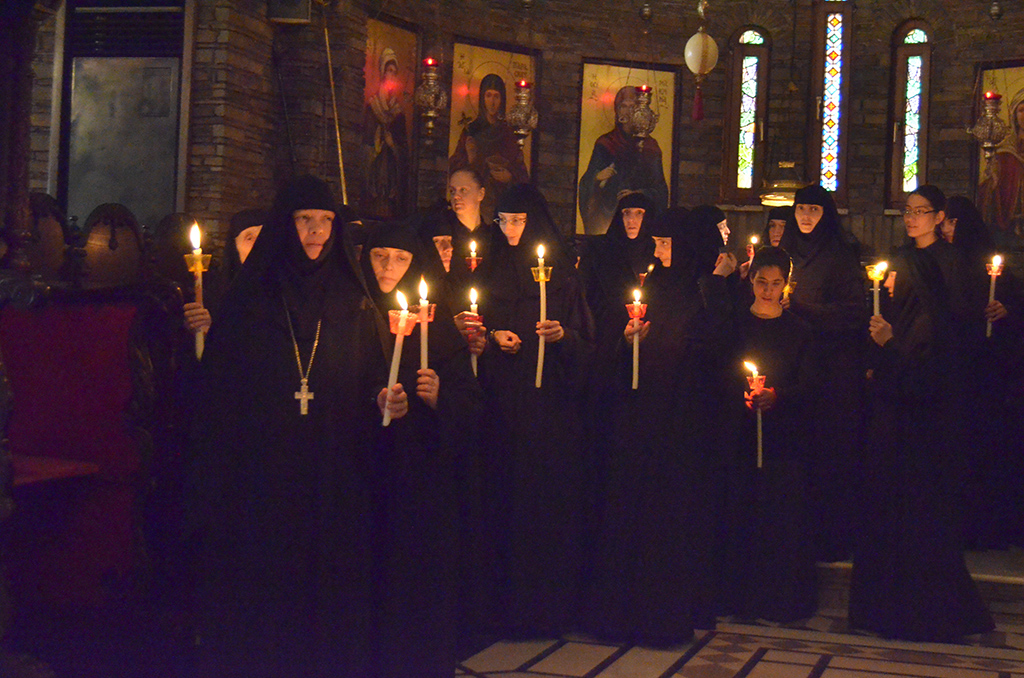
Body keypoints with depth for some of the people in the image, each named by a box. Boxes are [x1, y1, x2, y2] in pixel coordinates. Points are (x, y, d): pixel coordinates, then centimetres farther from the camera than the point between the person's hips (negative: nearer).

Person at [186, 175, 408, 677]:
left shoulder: (354, 305, 10)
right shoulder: (248, 300, 3)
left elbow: (370, 389, 9)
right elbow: (217, 391, 0)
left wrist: (387, 403, -7)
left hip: (335, 485, 2)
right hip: (261, 480, -2)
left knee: (333, 593, 5)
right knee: (262, 598, 0)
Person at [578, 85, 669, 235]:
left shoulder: (650, 146, 10)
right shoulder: (605, 143, 9)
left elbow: (660, 188, 6)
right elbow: (587, 182, 7)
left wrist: (639, 194, -11)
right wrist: (598, 177, -14)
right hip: (607, 214, 0)